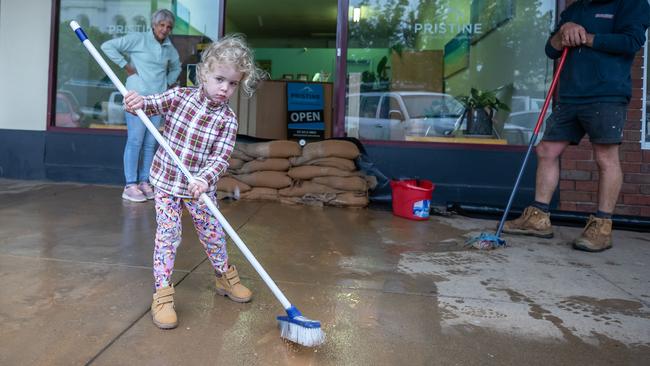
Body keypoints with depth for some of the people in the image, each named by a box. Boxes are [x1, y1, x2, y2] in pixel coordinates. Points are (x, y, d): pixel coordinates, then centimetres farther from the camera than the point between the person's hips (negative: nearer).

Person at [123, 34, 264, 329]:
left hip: (200, 188, 1)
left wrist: (204, 178, -36)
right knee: (168, 236, -5)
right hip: (167, 183, -1)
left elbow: (221, 158, -19)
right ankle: (162, 292, 7)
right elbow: (153, 104, -7)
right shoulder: (180, 96, -7)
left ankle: (225, 277, 35)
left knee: (213, 233, 11)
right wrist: (138, 101, -31)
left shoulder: (227, 120, -11)